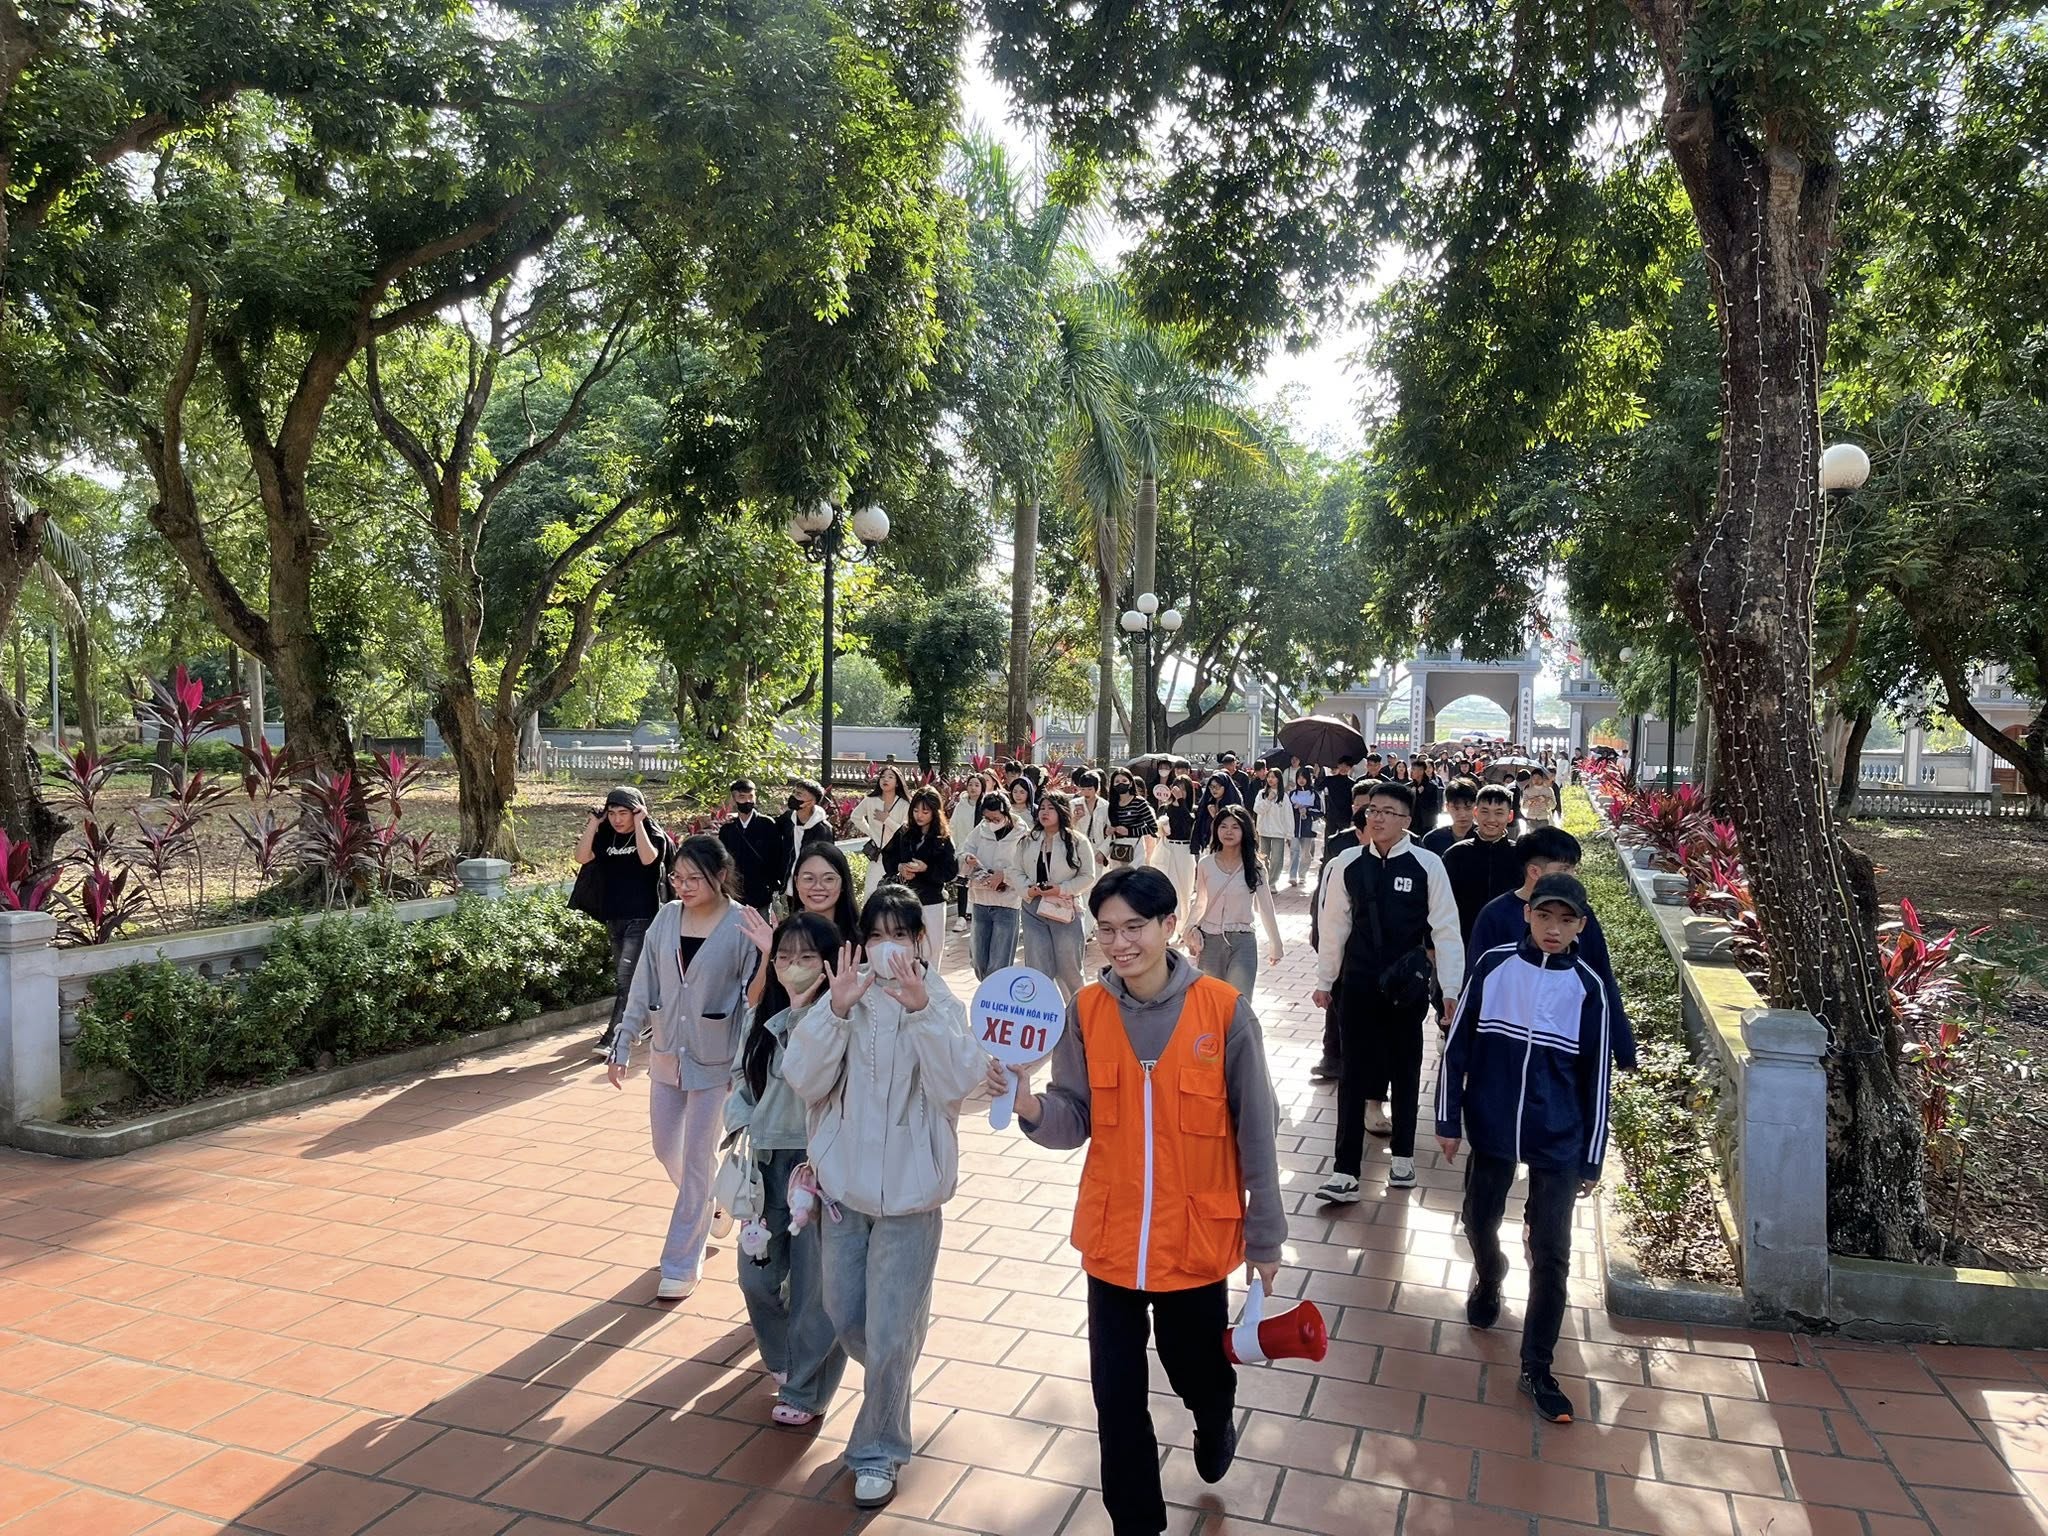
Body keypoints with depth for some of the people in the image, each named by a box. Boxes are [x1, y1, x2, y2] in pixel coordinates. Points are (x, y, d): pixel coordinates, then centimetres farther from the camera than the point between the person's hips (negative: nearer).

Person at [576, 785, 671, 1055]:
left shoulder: (652, 834, -4)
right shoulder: (605, 838, 8)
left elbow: (648, 858, -25)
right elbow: (582, 857, -7)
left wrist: (639, 823, -19)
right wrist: (594, 822, -8)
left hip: (642, 918, -6)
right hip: (614, 918, 6)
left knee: (625, 977, -13)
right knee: (623, 978, 14)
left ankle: (612, 1037, -15)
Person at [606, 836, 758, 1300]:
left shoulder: (742, 927, -15)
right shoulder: (666, 918, -2)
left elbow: (754, 1002, -12)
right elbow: (643, 987, 4)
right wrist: (622, 1046, 2)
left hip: (714, 1062, -5)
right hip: (666, 1055, 5)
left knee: (696, 1162, 4)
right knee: (666, 1151, 18)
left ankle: (682, 1263, 19)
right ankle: (711, 1204, 46)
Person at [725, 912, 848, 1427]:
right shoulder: (762, 1014, 6)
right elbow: (742, 1079, 14)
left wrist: (798, 1012, -30)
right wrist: (740, 1129, -1)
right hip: (765, 1159, 6)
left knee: (813, 1282, 6)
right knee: (757, 1276, 17)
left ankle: (806, 1391, 25)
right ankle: (783, 1359, 44)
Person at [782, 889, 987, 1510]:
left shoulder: (942, 1004, -9)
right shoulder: (842, 999, -4)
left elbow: (958, 1082, -25)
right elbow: (803, 1079, -15)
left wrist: (921, 1011, -36)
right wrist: (836, 1010, -28)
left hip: (908, 1191, -3)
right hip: (844, 1184, 3)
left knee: (889, 1335, 3)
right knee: (845, 1318, 19)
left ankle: (878, 1452, 26)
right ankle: (891, 1382, 50)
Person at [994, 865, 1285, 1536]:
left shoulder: (1224, 1011, -13)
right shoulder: (1085, 1011, -7)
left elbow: (1255, 1131, -6)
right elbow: (1074, 1122, -4)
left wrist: (1265, 1233, -1)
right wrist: (1031, 1107, -26)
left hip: (1198, 1237, -1)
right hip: (1112, 1238, 2)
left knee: (1198, 1372, 19)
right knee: (1117, 1395, 10)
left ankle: (1216, 1421, 55)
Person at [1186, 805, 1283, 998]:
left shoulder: (1254, 867, -3)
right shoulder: (1206, 864, 0)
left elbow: (1265, 908, 4)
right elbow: (1200, 903, 10)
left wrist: (1275, 944, 10)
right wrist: (1191, 928, -8)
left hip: (1242, 941, -2)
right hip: (1209, 941, 2)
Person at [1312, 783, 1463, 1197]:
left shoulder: (1427, 865, -10)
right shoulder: (1348, 863, -3)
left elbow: (1446, 930, -7)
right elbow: (1335, 925, 4)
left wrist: (1451, 989, -9)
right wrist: (1324, 981, 8)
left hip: (1407, 985, -1)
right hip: (1359, 983, 1)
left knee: (1405, 1070, 16)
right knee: (1352, 1074, 2)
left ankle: (1402, 1156, 34)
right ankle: (1345, 1172, 5)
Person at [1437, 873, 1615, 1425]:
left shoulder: (1587, 987, -6)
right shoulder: (1493, 966, -6)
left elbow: (1595, 1077, -1)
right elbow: (1458, 1046, 0)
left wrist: (1591, 1159, 1)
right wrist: (1448, 1120, -1)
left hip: (1557, 1142, -1)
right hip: (1490, 1130, 1)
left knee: (1551, 1255, 1)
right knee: (1479, 1223, 18)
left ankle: (1537, 1369, 16)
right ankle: (1488, 1282, 51)